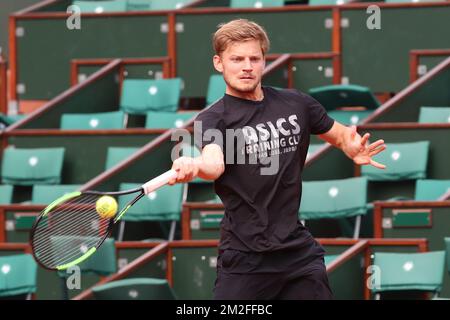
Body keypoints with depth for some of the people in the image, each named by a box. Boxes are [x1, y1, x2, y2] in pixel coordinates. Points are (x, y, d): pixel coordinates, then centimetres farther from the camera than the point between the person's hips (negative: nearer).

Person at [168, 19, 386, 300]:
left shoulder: (296, 104, 6)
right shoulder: (213, 119, -7)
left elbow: (340, 135, 20)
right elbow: (214, 163, -27)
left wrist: (354, 149, -4)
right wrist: (194, 166, -52)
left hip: (299, 251, 4)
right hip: (245, 259, -4)